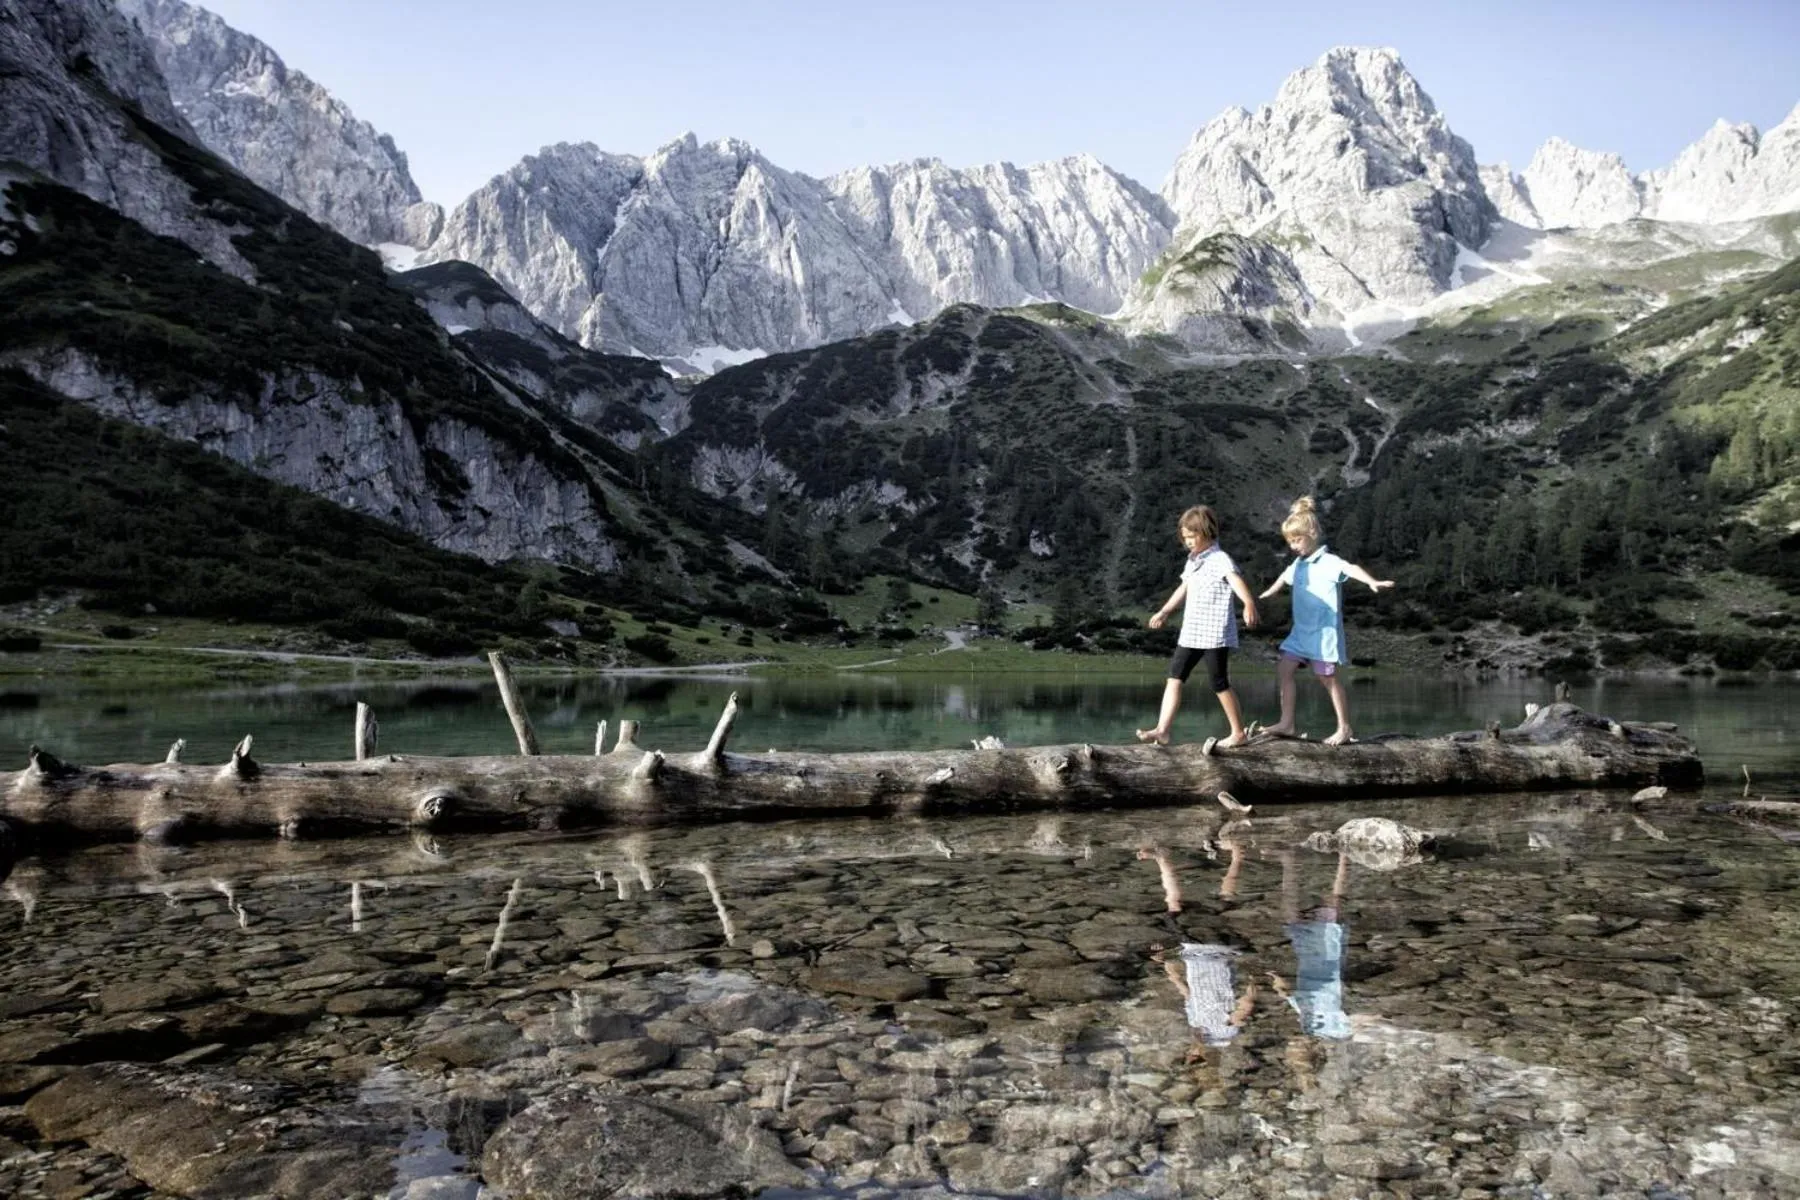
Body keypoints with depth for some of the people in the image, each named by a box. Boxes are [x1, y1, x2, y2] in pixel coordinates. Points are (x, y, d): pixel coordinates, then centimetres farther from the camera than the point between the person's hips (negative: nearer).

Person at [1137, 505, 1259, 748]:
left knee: (1220, 684, -1)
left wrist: (1249, 604, -51)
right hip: (1190, 632, 8)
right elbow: (1183, 589, 29)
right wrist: (1163, 612, 40)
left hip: (1215, 634, -8)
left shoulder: (1220, 559, -12)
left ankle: (1239, 733, 12)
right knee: (1174, 677, 2)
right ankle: (1162, 730, 1)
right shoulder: (1192, 561, 14)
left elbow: (1237, 581, -31)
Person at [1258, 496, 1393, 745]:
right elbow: (1284, 578, 33)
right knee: (1285, 670, 4)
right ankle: (1286, 723, 9)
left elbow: (1350, 568, -33)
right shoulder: (1298, 564, 12)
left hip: (1323, 632, -8)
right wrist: (1268, 594, 50)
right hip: (1300, 632, 8)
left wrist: (1373, 582, -52)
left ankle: (1345, 729, 8)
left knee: (1329, 678, -3)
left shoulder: (1327, 561, -14)